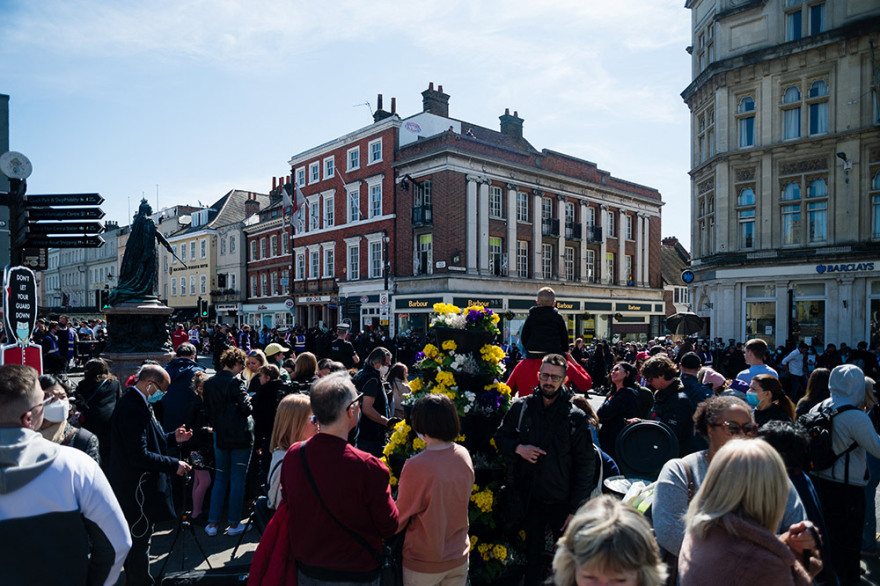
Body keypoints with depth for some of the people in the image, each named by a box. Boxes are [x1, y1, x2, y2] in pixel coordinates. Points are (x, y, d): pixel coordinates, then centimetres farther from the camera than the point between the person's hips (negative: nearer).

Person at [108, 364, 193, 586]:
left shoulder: (134, 402, 7)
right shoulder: (133, 408, -25)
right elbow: (139, 455, -28)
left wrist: (172, 437, 8)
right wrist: (174, 464, -21)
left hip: (134, 486, 11)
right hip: (137, 486, -11)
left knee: (136, 538, 23)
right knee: (140, 539, 1)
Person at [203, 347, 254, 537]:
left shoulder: (209, 383, 4)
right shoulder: (235, 383, -16)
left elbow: (208, 411, 11)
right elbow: (246, 409, -17)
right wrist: (248, 401, 3)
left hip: (220, 437, 6)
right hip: (240, 437, -6)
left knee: (220, 479, 15)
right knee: (238, 480, 4)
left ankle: (212, 523, 15)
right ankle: (234, 523, 11)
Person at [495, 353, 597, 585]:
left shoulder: (575, 416, -10)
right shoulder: (521, 407, -4)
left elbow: (586, 465, -7)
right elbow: (500, 437, 10)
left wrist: (576, 507, -9)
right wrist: (518, 448, -12)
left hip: (561, 501, -2)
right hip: (528, 498, 2)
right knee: (532, 551, 19)